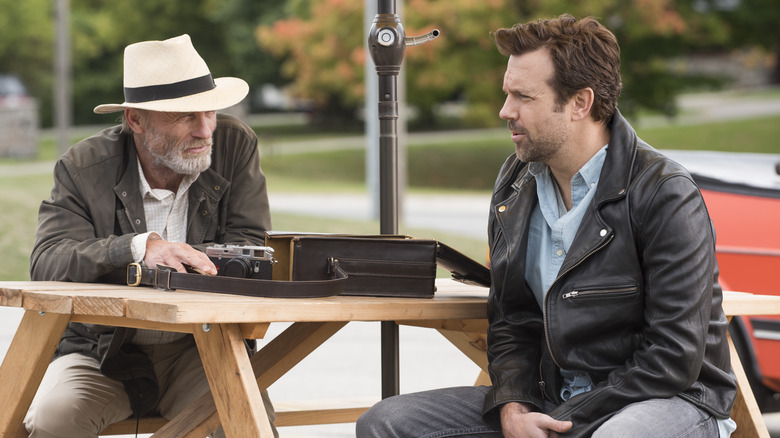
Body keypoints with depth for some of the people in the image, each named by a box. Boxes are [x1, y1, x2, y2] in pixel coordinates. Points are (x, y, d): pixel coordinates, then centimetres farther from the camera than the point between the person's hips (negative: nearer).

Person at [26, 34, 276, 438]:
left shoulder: (235, 144, -2)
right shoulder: (82, 168, -6)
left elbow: (248, 249, -5)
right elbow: (46, 263, -19)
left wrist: (176, 258, -24)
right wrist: (139, 247, -36)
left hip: (200, 351, 1)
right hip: (102, 355, -1)